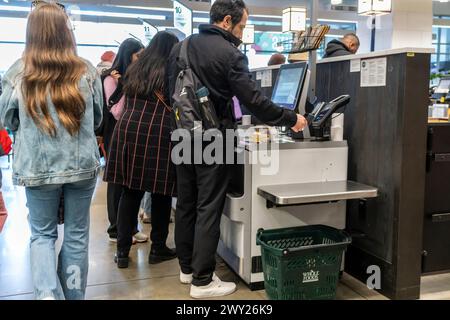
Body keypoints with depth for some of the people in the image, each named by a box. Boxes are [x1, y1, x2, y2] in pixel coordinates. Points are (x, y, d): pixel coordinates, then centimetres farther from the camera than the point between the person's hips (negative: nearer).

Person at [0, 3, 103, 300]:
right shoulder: (87, 71, -4)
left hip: (37, 167, -1)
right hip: (82, 164, 1)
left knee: (42, 234, 16)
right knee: (77, 234, 14)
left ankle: (47, 293, -2)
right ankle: (73, 295, 26)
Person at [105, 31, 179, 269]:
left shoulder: (135, 70, 19)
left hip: (128, 129, 5)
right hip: (159, 133, -5)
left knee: (130, 191, 8)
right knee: (160, 192, 6)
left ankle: (122, 251, 11)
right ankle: (158, 249, 17)